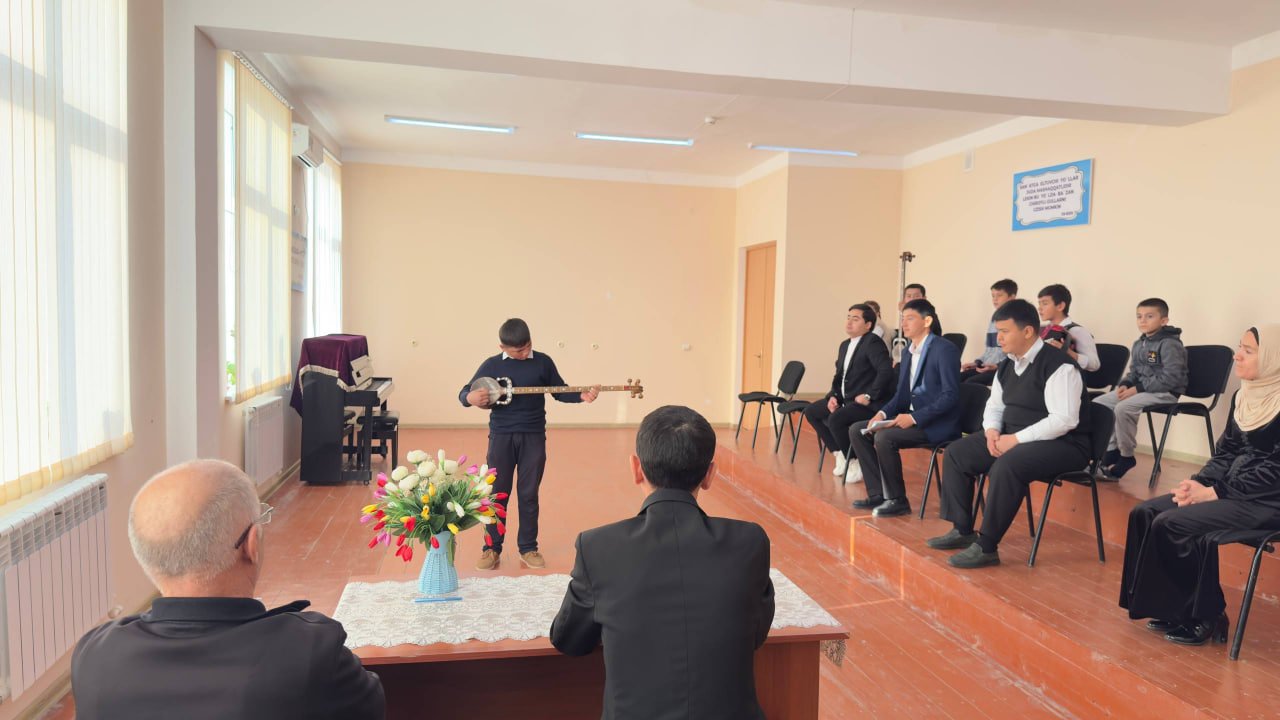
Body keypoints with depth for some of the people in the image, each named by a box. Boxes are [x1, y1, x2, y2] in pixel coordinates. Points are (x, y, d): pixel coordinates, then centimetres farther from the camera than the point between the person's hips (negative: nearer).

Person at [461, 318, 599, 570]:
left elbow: (560, 391, 8)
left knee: (529, 494, 7)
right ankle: (492, 548, 18)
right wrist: (470, 398, -23)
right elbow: (464, 393, 1)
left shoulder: (543, 362, -1)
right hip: (501, 436, 0)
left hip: (533, 436, 0)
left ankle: (528, 548, 20)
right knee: (496, 492, 5)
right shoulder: (492, 365, -3)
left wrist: (582, 396, -10)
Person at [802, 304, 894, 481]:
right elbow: (839, 375, 21)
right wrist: (833, 396, 3)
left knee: (835, 419, -31)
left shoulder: (872, 342, -14)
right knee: (811, 411, 7)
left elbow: (886, 371, -27)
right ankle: (839, 453, 11)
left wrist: (869, 396, -24)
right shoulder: (845, 345, 15)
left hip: (867, 403, -10)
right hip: (846, 399, 10)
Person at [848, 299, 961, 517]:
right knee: (857, 431, 0)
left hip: (937, 424, -9)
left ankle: (897, 500, -11)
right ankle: (878, 494, 1)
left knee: (884, 437, -29)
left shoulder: (944, 349, -13)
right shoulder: (909, 352, 13)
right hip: (911, 417, 9)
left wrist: (914, 417, -24)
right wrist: (883, 413, -2)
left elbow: (950, 396, -19)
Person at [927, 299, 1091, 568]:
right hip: (1013, 438, 9)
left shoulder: (1058, 365, -19)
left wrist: (1016, 439, -26)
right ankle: (962, 531, 8)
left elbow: (1064, 420, -27)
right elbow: (994, 405, 18)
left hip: (1061, 444, -9)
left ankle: (987, 547, -23)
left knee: (1006, 466, -35)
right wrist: (992, 430, -5)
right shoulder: (1007, 365, 8)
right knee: (957, 452, 1)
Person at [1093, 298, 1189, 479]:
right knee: (1098, 403, -5)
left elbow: (1170, 379, -22)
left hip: (1165, 392, -9)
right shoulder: (1139, 344, 12)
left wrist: (1138, 389, -22)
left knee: (1123, 408, -32)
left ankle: (1126, 456, -13)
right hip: (1141, 389, 9)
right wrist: (1124, 385, -2)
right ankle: (1111, 450, 1)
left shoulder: (1170, 344, -14)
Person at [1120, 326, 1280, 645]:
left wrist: (1213, 493, -18)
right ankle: (1173, 606, 1)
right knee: (1145, 513, -7)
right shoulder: (1243, 396, 11)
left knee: (1171, 524, -22)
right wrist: (1199, 482, -3)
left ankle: (1206, 616, -3)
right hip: (1232, 490, 9)